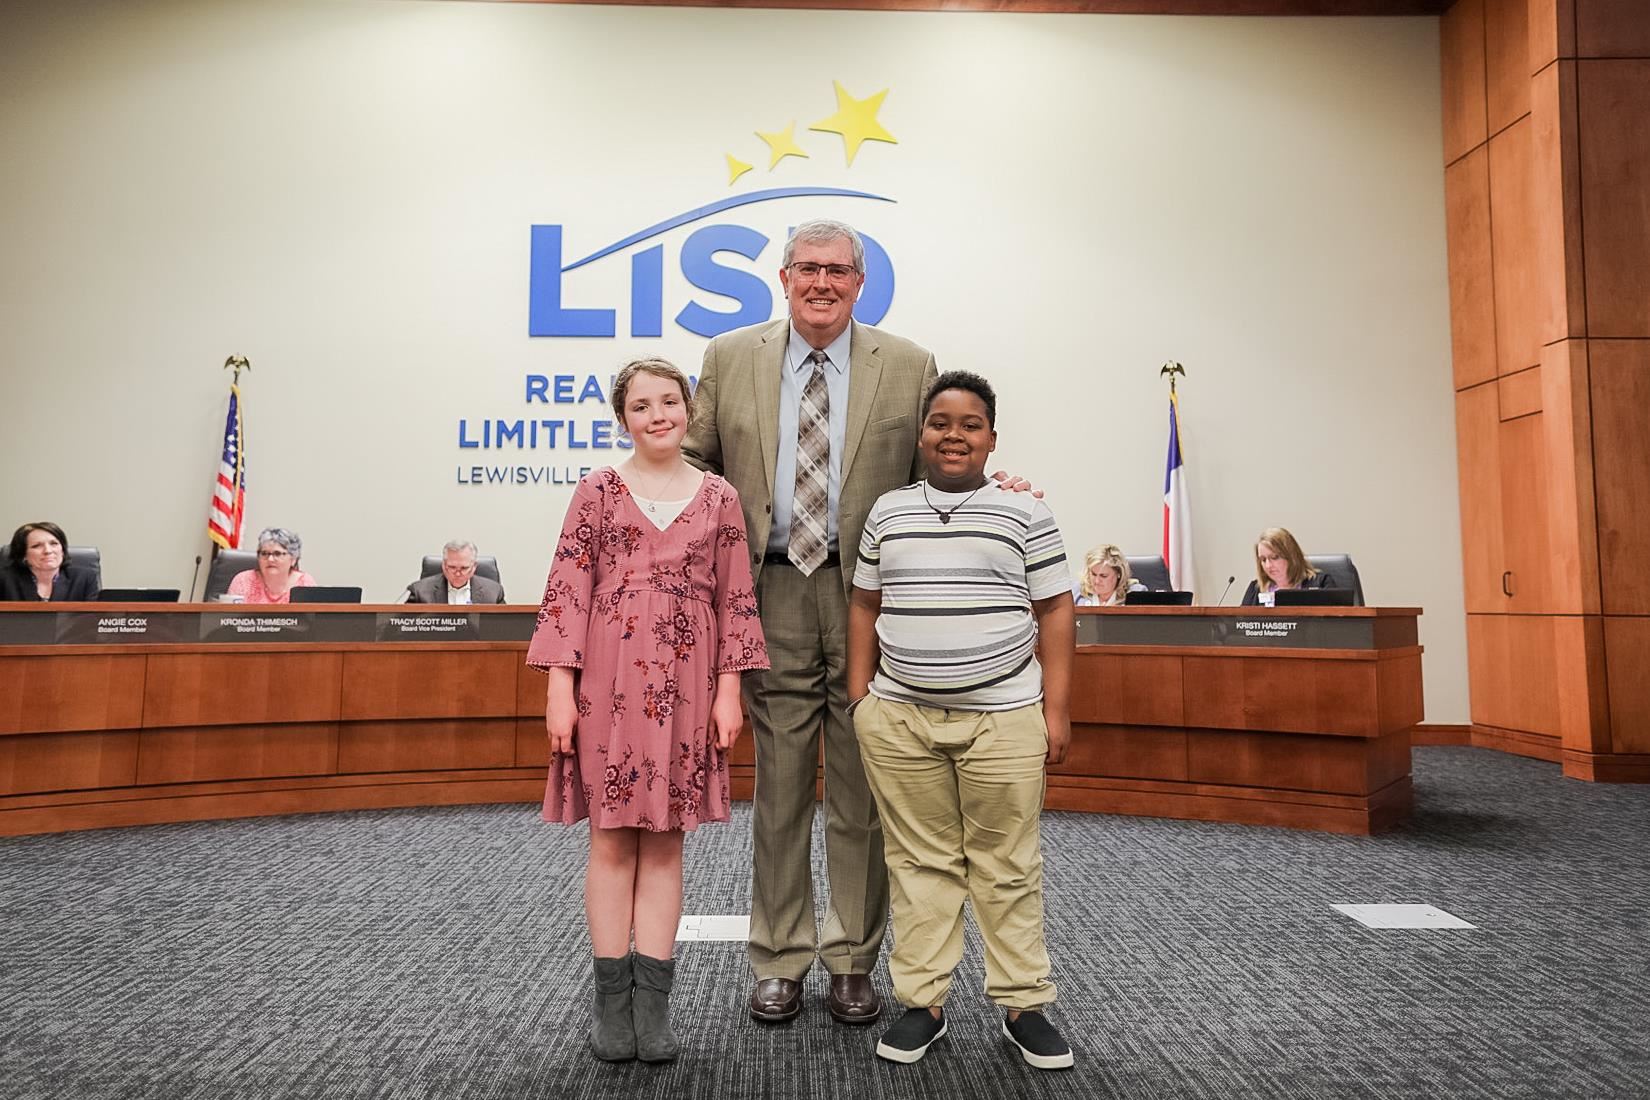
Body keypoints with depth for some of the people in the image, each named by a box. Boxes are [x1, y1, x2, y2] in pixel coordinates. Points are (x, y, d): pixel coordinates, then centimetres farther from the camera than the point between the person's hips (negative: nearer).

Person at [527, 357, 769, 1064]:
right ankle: (612, 999, 17)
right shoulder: (598, 490, 4)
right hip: (606, 681, -1)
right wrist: (559, 686, -7)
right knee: (611, 839, 5)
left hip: (683, 685, 1)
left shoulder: (719, 497, 7)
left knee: (664, 839, 7)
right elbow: (567, 590, 0)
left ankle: (652, 1000, 16)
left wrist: (730, 689, 0)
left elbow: (736, 599, 6)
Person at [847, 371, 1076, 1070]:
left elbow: (1054, 611, 2)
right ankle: (922, 1002, 21)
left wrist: (1056, 708, -2)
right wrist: (859, 697, 7)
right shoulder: (888, 512, 9)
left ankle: (1023, 1006, 22)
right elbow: (865, 606, 13)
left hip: (1004, 719, -2)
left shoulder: (1024, 512, 2)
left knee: (1007, 867, 7)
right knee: (920, 862, 9)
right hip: (899, 719, 2)